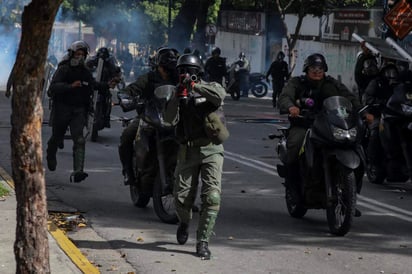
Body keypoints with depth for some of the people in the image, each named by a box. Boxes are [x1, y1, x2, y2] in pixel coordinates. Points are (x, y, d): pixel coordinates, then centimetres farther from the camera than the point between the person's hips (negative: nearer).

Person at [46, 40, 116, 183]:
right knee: (57, 138, 13)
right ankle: (51, 156, 48)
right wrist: (71, 86, -35)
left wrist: (107, 85, 16)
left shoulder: (85, 72, 10)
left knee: (79, 140, -14)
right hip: (63, 108, -3)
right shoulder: (63, 69, -7)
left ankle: (77, 172, -22)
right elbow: (53, 87, -22)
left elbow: (93, 84, 29)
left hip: (79, 110, 3)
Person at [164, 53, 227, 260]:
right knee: (182, 197, 3)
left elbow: (220, 96, -22)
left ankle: (203, 242, -7)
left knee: (212, 197, -14)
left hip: (211, 150, -3)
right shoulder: (179, 96, 13)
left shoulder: (210, 88, 4)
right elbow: (170, 118, -5)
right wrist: (179, 95, -15)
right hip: (188, 151, 3)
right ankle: (184, 222, 37)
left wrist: (195, 86, -22)